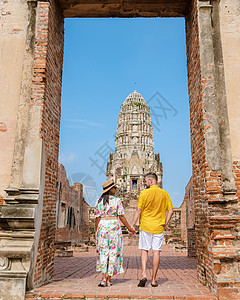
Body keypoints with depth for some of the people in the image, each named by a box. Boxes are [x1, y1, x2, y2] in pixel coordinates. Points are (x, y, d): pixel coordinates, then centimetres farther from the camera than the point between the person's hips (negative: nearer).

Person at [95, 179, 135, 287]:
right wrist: (129, 228, 3)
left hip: (102, 226, 2)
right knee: (113, 252, 7)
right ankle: (109, 279, 11)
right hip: (114, 226, -2)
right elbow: (121, 216, -6)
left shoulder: (100, 201, 2)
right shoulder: (117, 200, -5)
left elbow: (98, 217, 2)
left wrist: (96, 231, 11)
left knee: (103, 252, 9)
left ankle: (103, 278, 0)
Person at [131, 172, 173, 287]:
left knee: (144, 250, 10)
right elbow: (170, 210, 2)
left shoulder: (144, 193, -8)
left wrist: (132, 225, -3)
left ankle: (144, 274, -3)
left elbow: (138, 210, -10)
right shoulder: (164, 193, 2)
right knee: (156, 252, 6)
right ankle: (154, 280, 11)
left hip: (146, 226, -2)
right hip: (159, 227, 2)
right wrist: (165, 224, 9)